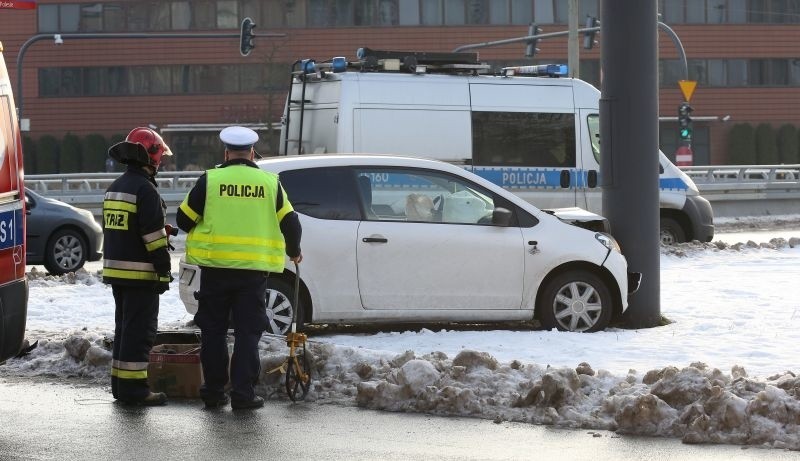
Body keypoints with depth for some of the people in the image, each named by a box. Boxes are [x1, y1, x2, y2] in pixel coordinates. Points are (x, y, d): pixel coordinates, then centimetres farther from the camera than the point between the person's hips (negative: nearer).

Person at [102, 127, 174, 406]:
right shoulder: (145, 189, -15)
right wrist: (164, 269, -15)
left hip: (115, 268, 9)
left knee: (124, 328, 16)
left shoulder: (115, 188, 16)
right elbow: (154, 235, -19)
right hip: (140, 272, -9)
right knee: (139, 330, -7)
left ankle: (120, 383, 19)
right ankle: (133, 387, -9)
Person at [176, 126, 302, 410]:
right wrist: (294, 252, 27)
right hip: (253, 269, 0)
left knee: (214, 331, 9)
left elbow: (184, 219, 3)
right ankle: (243, 393, -1)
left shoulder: (210, 181, -2)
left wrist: (203, 232, 25)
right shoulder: (269, 183, 3)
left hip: (215, 268, 0)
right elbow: (290, 223, 8)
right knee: (247, 333, 4)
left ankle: (214, 391, 11)